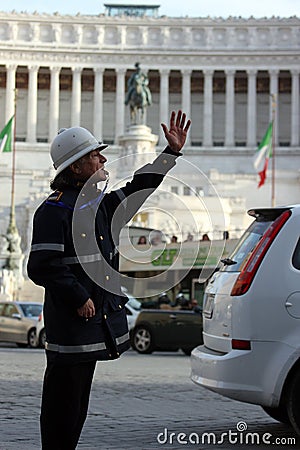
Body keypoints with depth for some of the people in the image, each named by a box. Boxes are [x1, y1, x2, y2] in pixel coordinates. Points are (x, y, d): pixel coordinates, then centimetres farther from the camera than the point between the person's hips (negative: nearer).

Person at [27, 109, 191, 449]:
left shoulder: (100, 204, 14)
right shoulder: (54, 210, -14)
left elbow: (137, 190, 27)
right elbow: (41, 267, -19)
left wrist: (171, 153, 22)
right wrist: (79, 299, -17)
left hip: (95, 323, 9)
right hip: (69, 326, -9)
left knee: (77, 408, 17)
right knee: (62, 406, -3)